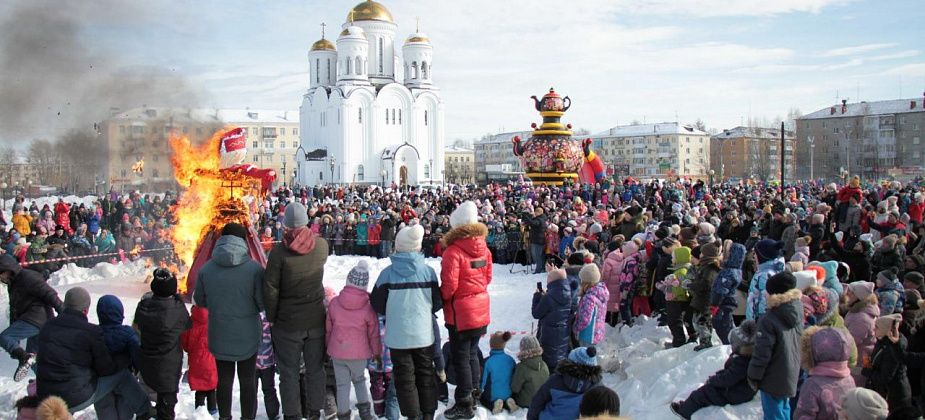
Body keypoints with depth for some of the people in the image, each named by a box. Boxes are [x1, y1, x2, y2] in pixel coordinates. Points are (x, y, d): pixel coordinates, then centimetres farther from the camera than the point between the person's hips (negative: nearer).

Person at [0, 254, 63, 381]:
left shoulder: (28, 277, -13)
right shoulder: (12, 284, 20)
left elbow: (49, 294, -19)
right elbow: (14, 309, 27)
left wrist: (63, 313, -24)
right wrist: (13, 328, 26)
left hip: (35, 319, -10)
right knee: (33, 355, 15)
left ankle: (24, 358, -35)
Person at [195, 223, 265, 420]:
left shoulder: (206, 269, -11)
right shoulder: (254, 269, -19)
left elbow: (199, 301, 1)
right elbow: (263, 303, -14)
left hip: (219, 337, 2)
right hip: (247, 337, -2)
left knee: (224, 381, 18)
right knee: (248, 382, 14)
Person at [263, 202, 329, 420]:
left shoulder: (279, 251, -17)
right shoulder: (322, 245, -8)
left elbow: (270, 288, -13)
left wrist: (271, 317, -2)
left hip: (287, 322, -3)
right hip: (316, 320, 3)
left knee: (289, 372, 10)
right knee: (315, 369, 14)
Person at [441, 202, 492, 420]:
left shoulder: (453, 251, -22)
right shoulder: (483, 248, 0)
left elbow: (449, 285, -22)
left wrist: (440, 298, -3)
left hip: (460, 312, -7)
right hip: (481, 309, 7)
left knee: (461, 358, 4)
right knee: (472, 354, 21)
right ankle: (475, 393, 33)